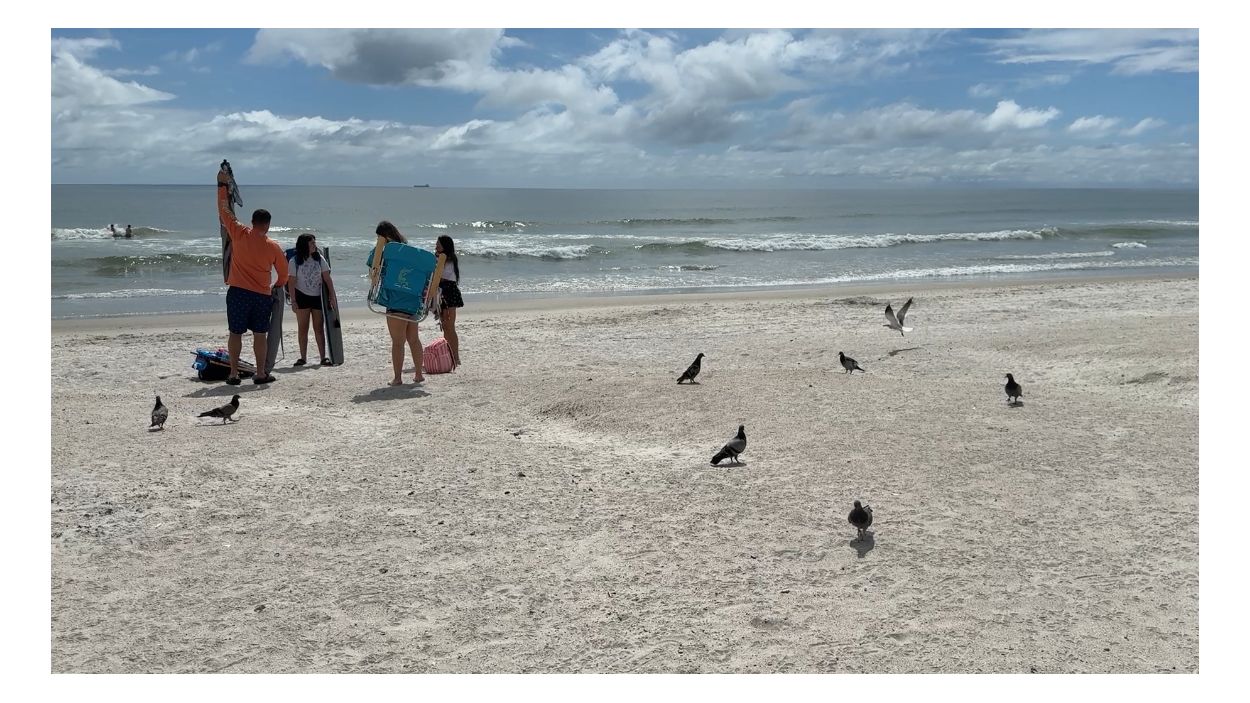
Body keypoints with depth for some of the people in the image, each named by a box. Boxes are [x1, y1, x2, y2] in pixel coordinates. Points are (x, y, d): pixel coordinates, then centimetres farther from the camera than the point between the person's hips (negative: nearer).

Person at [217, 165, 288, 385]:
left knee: (236, 333, 5)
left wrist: (222, 185, 14)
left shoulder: (240, 234, -5)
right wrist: (279, 286, 29)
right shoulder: (273, 247, -1)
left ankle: (233, 373, 5)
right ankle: (261, 373, 10)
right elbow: (283, 270, 10)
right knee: (260, 334, 8)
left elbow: (224, 211, 4)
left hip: (238, 292, 0)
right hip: (262, 295, 1)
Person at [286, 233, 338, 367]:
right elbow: (291, 282, -4)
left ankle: (323, 357, 4)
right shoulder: (295, 261, -5)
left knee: (319, 328, 3)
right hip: (302, 297, -1)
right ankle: (303, 357, 10)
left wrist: (332, 297, -7)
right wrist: (293, 301, -10)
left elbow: (327, 279, 0)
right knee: (303, 328, 4)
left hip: (317, 297, 1)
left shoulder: (319, 259, 1)